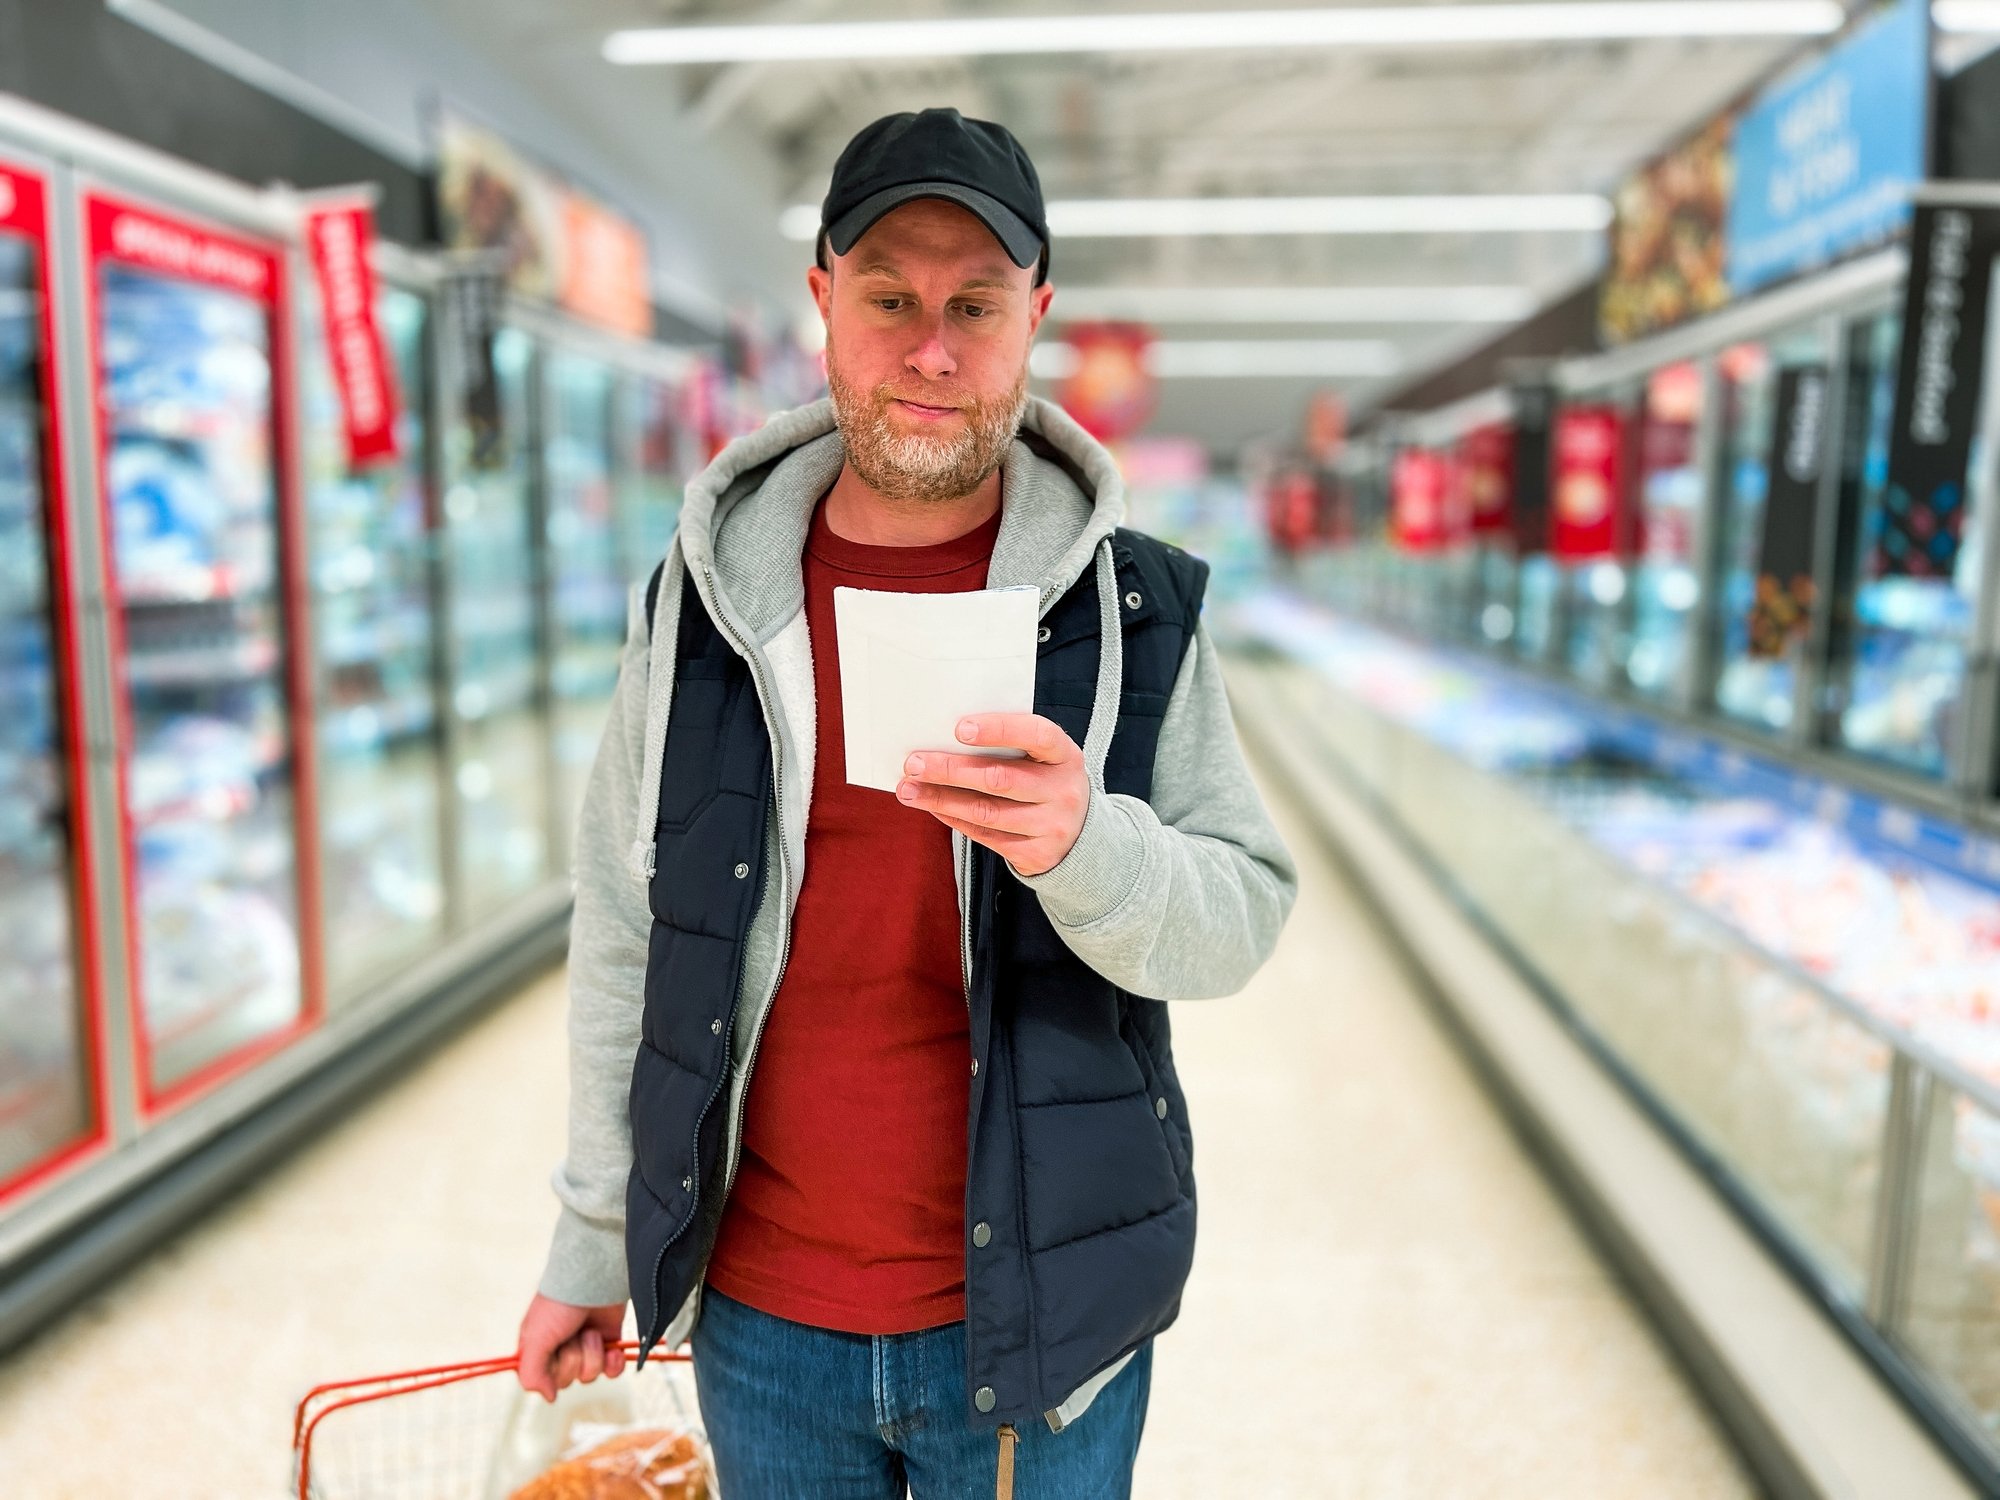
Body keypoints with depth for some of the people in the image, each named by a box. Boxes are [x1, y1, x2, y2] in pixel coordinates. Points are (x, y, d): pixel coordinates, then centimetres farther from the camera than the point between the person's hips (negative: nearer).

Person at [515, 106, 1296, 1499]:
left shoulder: (1133, 608, -6)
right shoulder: (704, 599, -2)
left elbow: (1243, 921, -8)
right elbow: (628, 936, 3)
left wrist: (1086, 842, -30)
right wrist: (592, 1237, 8)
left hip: (1036, 1311, -1)